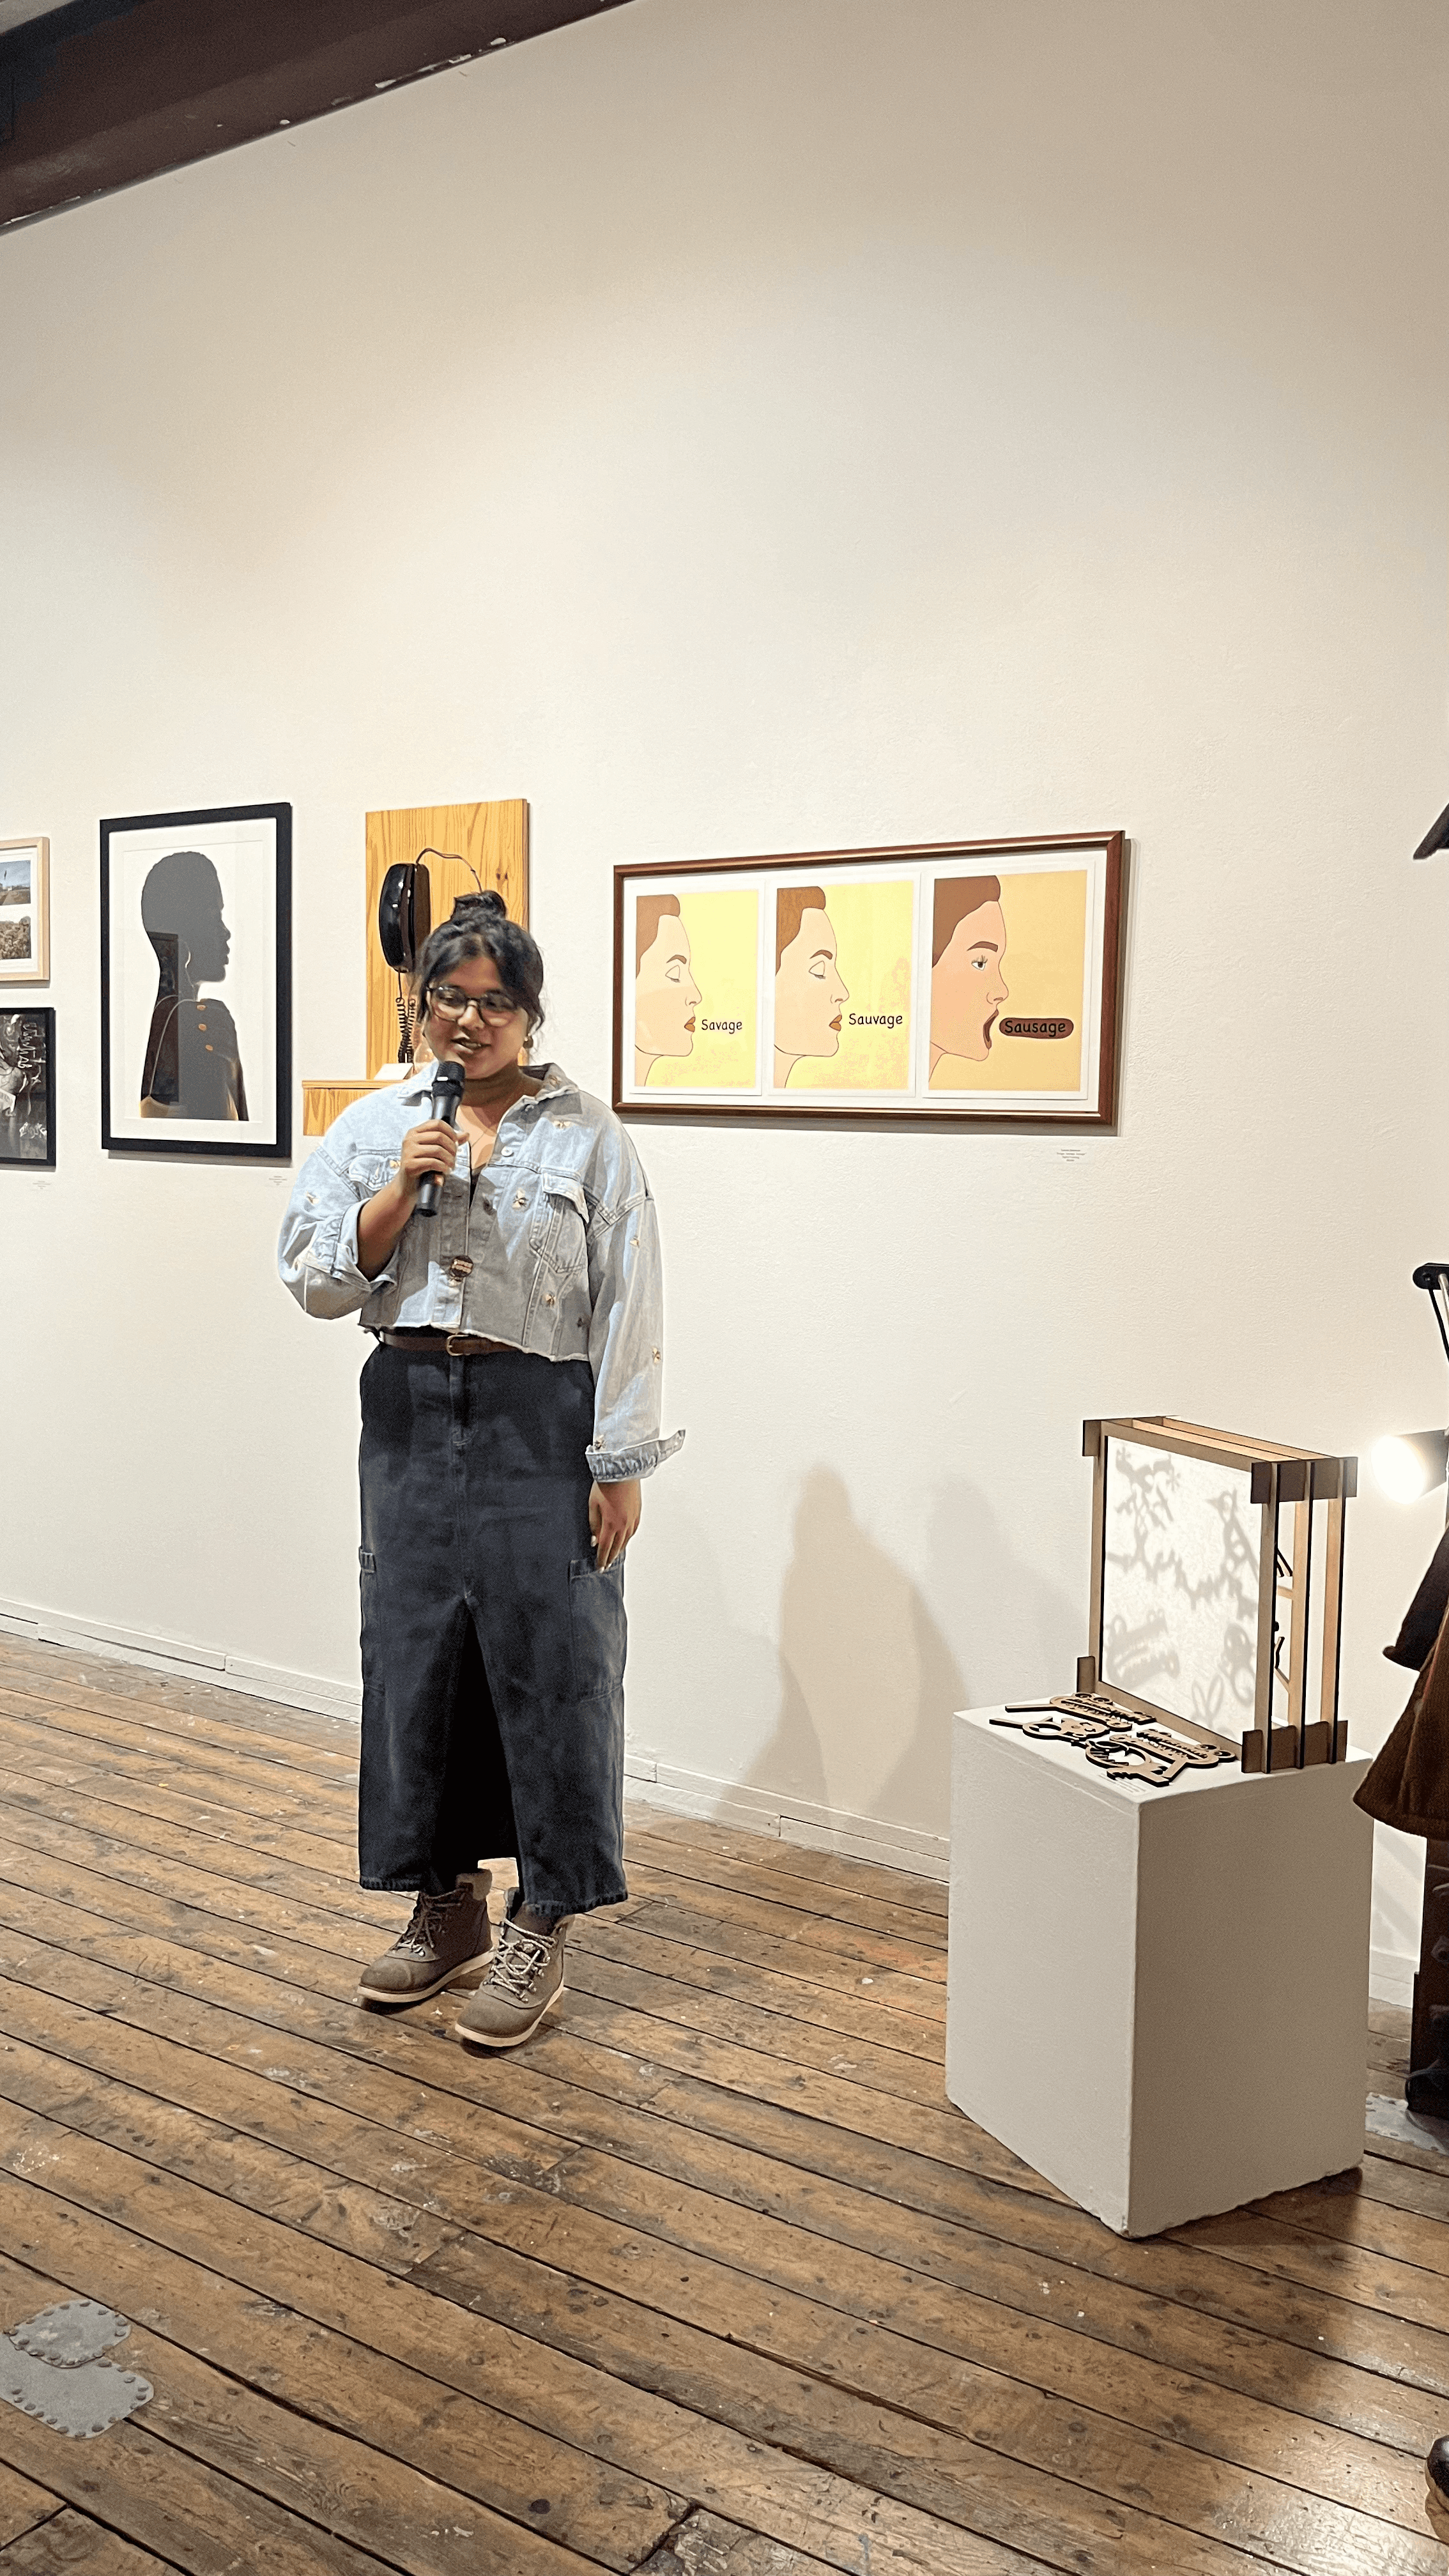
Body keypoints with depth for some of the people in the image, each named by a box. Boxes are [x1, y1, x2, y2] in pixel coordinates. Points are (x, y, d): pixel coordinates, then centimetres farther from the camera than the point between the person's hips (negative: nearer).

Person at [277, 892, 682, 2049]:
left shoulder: (587, 1134, -2)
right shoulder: (372, 1126, 7)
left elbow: (627, 1304, -4)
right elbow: (316, 1279, 3)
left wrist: (619, 1463, -8)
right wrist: (399, 1192, -11)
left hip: (541, 1420, -3)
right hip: (410, 1412, 4)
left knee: (551, 1660, 0)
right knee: (416, 1651, 9)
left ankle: (541, 1928, 16)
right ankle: (447, 1903, 27)